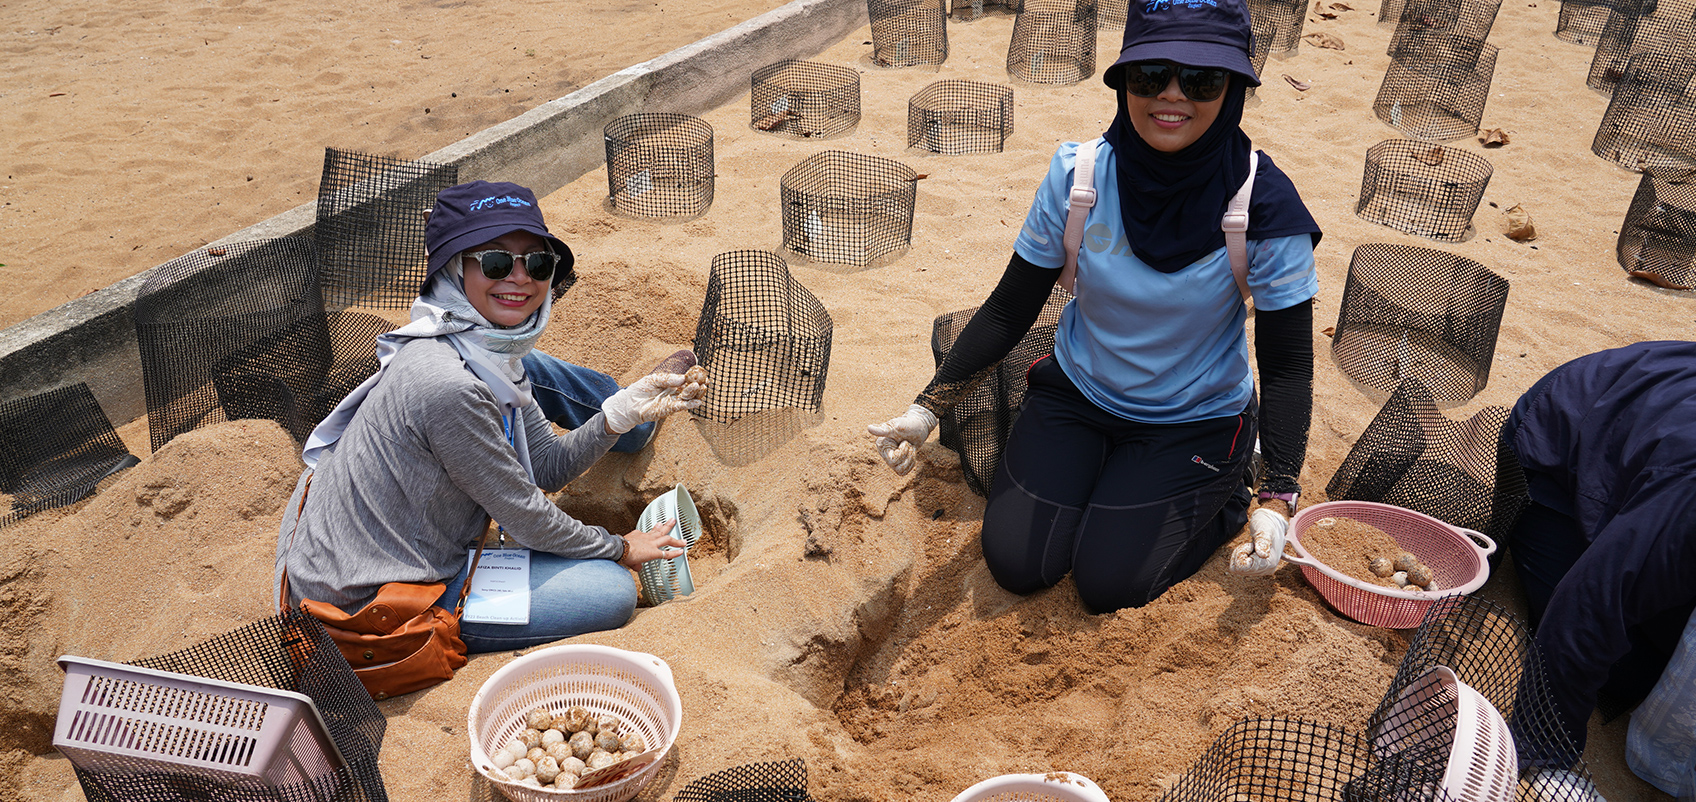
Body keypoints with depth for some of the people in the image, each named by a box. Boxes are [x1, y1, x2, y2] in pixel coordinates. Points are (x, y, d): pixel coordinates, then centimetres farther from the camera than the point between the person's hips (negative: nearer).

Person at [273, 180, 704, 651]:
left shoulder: (489, 344, -4)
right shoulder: (448, 386, -33)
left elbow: (548, 466, 1)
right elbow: (525, 518, -20)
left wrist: (626, 409, -12)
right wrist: (618, 549, -6)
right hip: (364, 606, -9)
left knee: (524, 367, 10)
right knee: (613, 591, -12)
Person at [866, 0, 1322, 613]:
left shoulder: (1264, 206, -22)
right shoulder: (1077, 176, -17)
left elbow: (1288, 365, -13)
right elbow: (1009, 310, -7)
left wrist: (1278, 499, -22)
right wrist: (926, 410, -15)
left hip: (1196, 422, -2)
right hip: (1077, 395, 2)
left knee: (1107, 583, -11)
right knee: (1016, 563, -8)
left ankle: (1230, 486, 15)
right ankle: (1092, 470, 21)